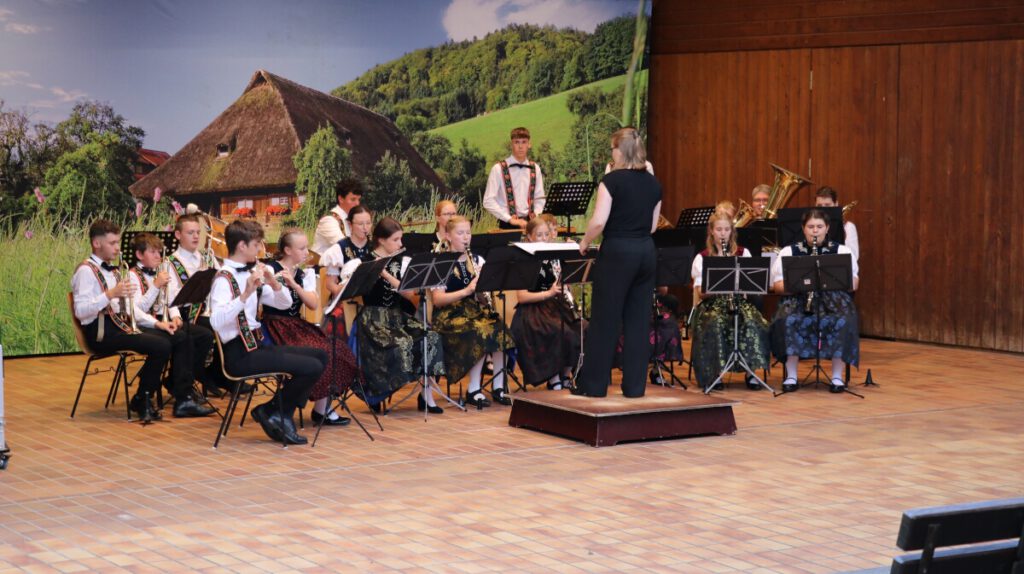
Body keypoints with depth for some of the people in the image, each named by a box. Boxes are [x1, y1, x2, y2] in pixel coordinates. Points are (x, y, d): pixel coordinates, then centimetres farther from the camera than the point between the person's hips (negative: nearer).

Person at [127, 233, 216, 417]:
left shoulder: (160, 273, 21)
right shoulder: (132, 276, -3)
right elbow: (136, 311, -14)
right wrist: (156, 286, -22)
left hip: (164, 323, 8)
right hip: (145, 326, -8)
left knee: (205, 336, -10)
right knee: (182, 339, -32)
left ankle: (182, 386, -1)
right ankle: (183, 399, -34)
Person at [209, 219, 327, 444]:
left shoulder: (251, 273, 11)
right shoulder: (224, 279, -15)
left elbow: (285, 303, 12)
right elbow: (216, 322, -31)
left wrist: (273, 283, -8)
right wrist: (245, 294, -39)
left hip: (256, 344, 9)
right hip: (240, 354, -9)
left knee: (320, 356, 7)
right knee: (311, 367, -18)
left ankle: (281, 415, 7)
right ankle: (274, 412, 2)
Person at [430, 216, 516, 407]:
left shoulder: (478, 260, 14)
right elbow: (437, 300, -12)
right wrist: (466, 291, -23)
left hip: (477, 311, 5)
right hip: (450, 315, -5)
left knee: (500, 330, -26)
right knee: (480, 333, -32)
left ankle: (499, 387, -16)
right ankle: (473, 390, -20)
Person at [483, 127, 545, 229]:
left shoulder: (535, 169, 10)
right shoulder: (498, 169, -3)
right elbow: (488, 201, -9)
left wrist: (536, 214, -4)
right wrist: (510, 219, -16)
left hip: (529, 223, 3)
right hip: (508, 225, -3)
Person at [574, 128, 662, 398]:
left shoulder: (612, 180, -11)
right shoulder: (653, 184, 8)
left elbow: (598, 222, -17)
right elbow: (652, 225, 12)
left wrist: (584, 243, -2)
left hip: (617, 253, -6)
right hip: (646, 252, 6)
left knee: (605, 321, 2)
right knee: (638, 320, 9)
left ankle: (594, 384, 8)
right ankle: (635, 384, 10)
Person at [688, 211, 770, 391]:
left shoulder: (743, 253, 11)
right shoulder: (702, 258, 6)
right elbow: (700, 293, -1)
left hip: (740, 301, 1)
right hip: (713, 304, -1)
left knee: (753, 323, -31)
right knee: (715, 324, -35)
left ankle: (751, 371, -20)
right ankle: (714, 373, -22)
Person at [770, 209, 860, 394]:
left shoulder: (842, 251, 11)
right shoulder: (789, 252, 11)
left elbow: (853, 284, 2)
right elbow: (777, 285, 3)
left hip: (833, 298, 0)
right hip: (798, 299, 0)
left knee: (843, 322, -33)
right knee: (788, 320, -33)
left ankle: (837, 377, -22)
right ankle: (791, 376, -21)